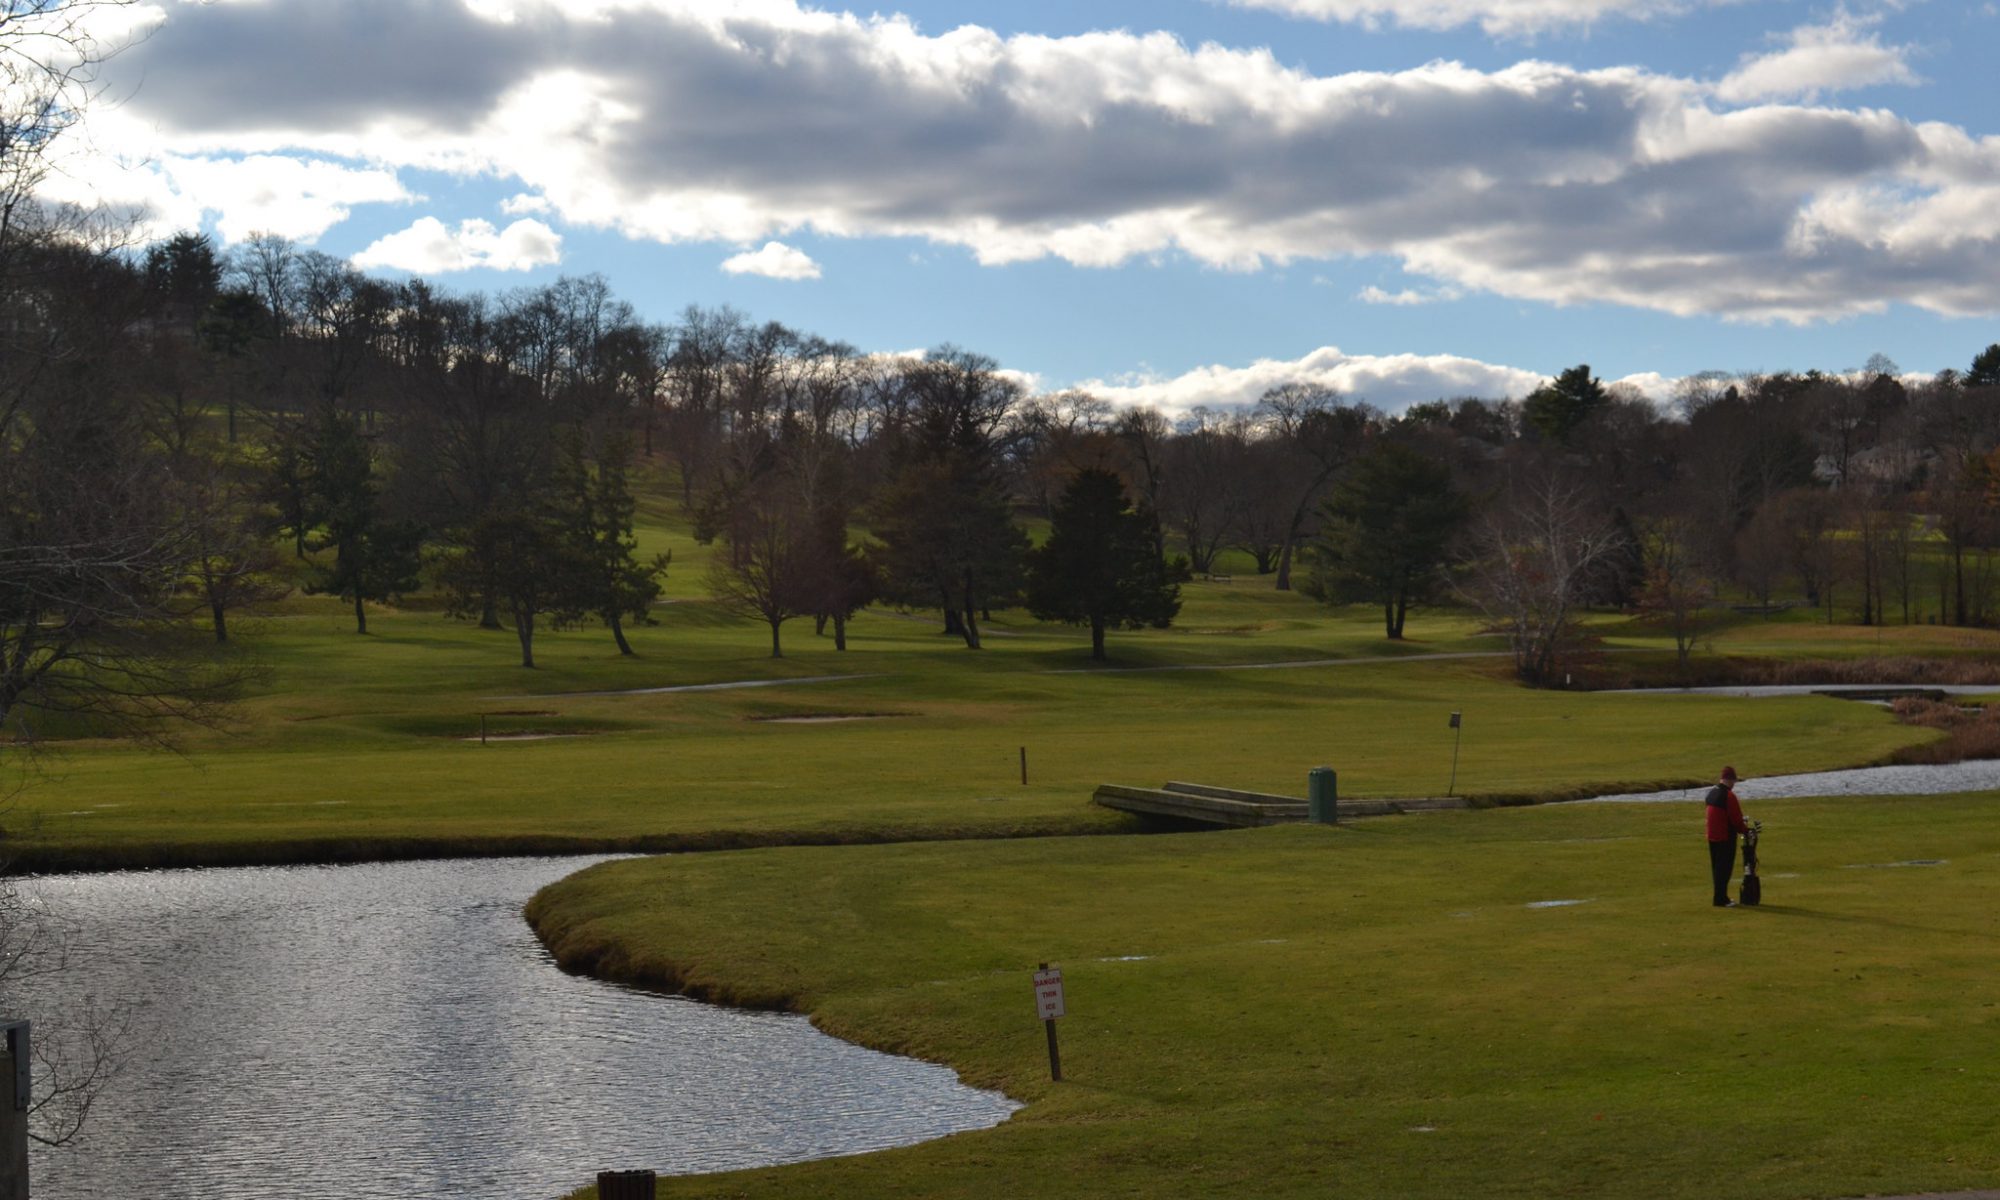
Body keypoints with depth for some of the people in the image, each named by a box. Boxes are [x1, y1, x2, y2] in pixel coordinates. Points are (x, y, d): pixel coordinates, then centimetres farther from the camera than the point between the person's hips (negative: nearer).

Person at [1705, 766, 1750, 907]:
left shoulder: (1711, 793, 9)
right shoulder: (1728, 795, -19)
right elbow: (1736, 818, -17)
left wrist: (1741, 823, 17)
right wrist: (1745, 829, 0)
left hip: (1712, 837, 9)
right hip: (1726, 837, -9)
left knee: (1717, 868, 14)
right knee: (1725, 868, -3)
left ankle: (1721, 897, 20)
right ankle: (1721, 899, -3)